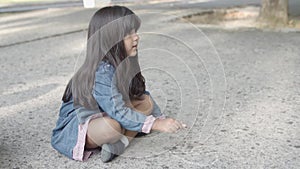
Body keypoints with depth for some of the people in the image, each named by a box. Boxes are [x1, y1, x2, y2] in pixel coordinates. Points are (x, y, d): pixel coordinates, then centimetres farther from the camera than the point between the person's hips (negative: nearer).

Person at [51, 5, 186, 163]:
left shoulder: (124, 64, -6)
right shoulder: (101, 72, -30)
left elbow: (142, 93, 3)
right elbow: (119, 112, -35)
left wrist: (161, 119, -6)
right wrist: (156, 124, -36)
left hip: (103, 116, 8)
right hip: (74, 128, -7)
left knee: (146, 102, -9)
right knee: (113, 125, -39)